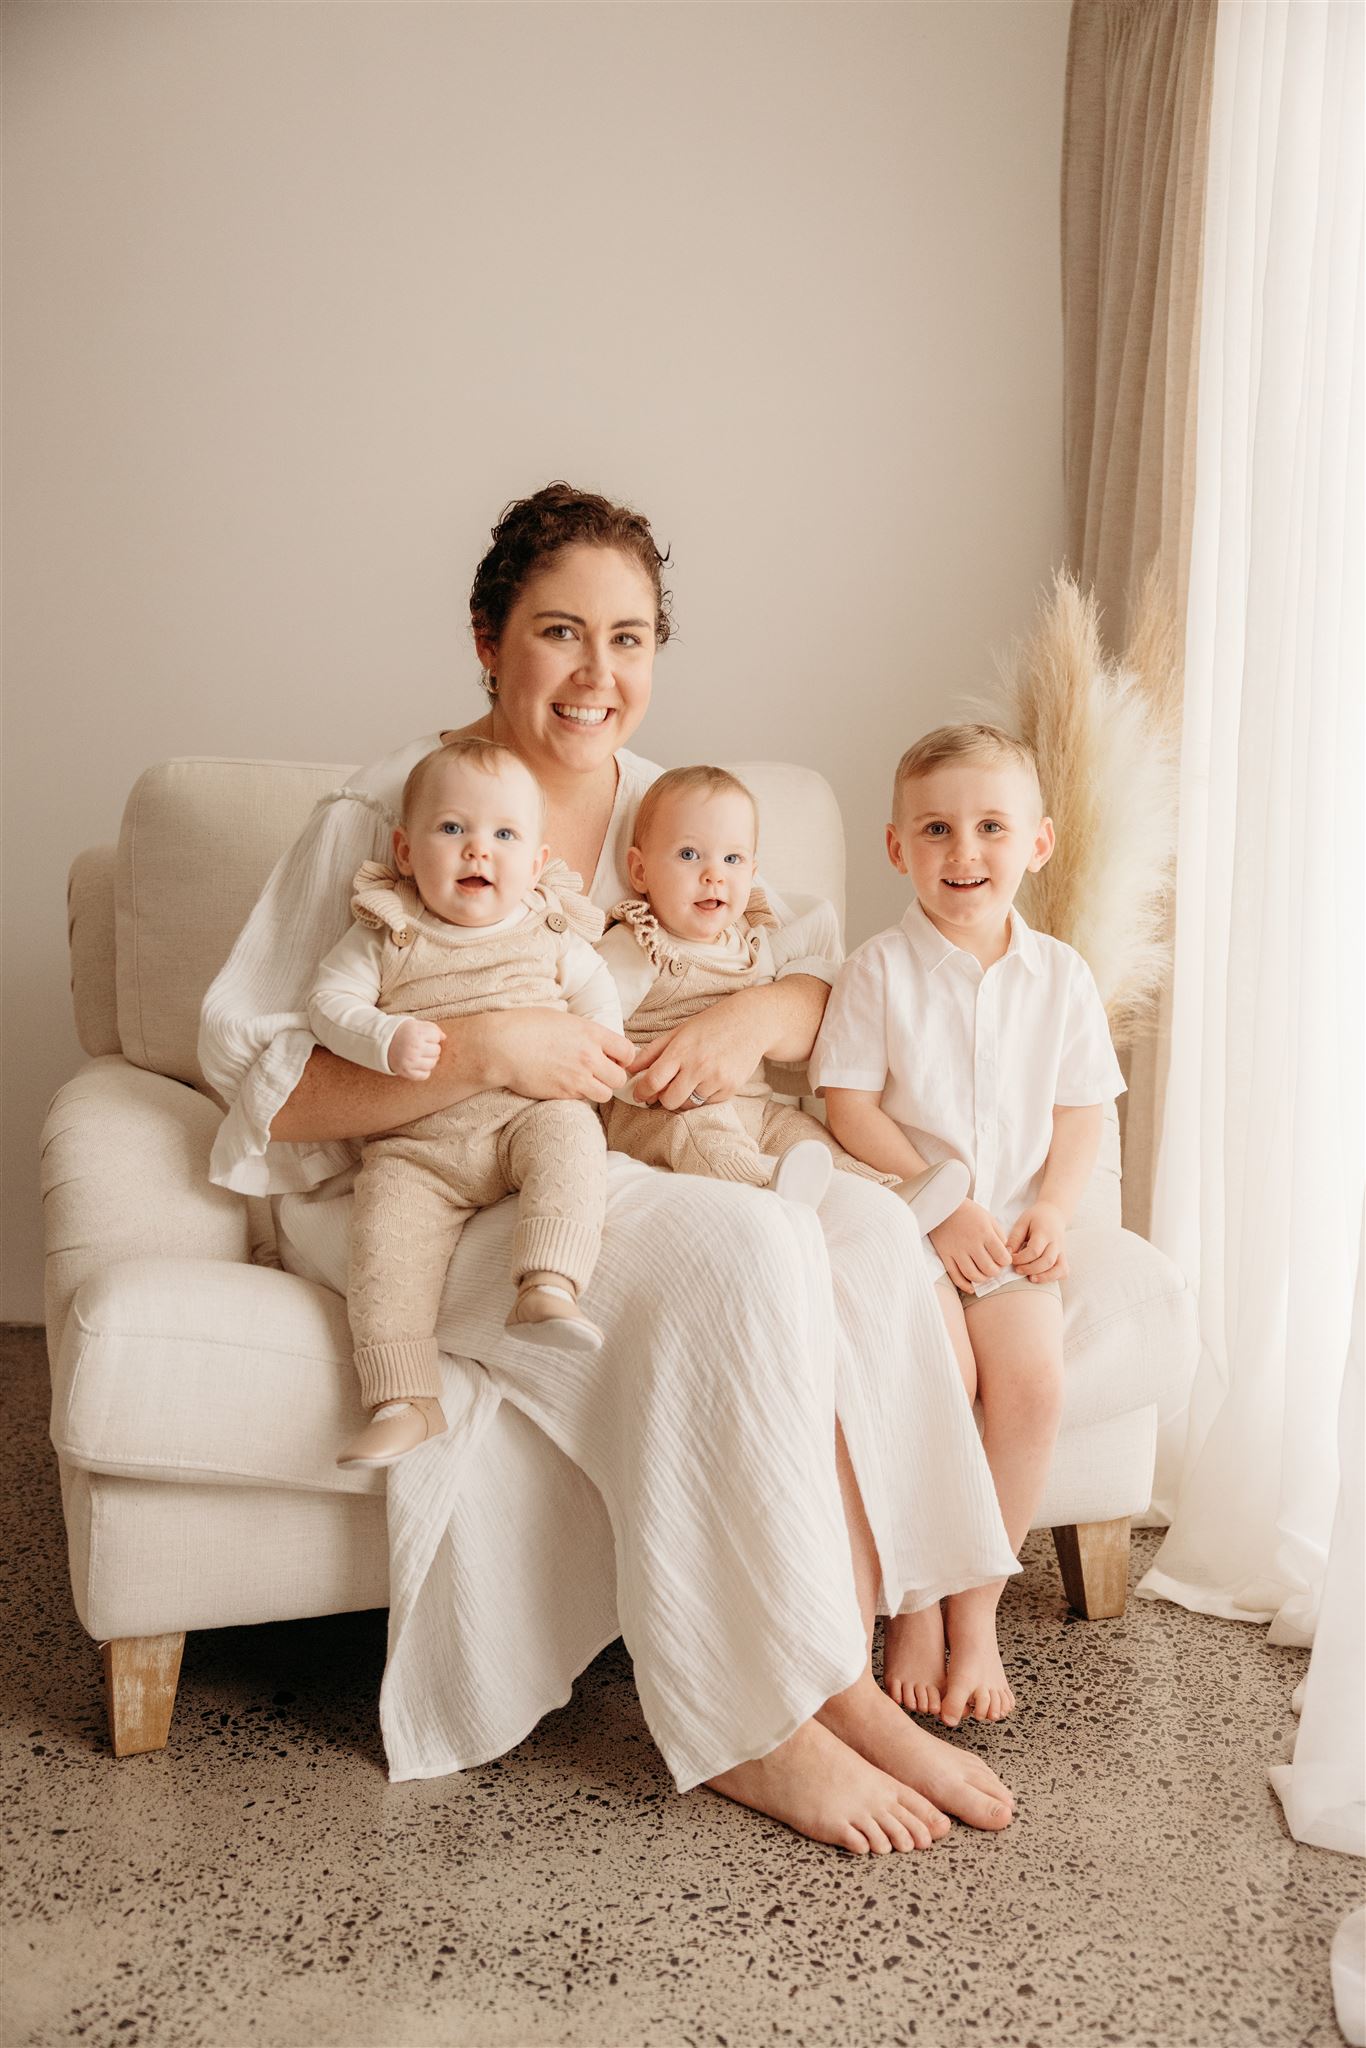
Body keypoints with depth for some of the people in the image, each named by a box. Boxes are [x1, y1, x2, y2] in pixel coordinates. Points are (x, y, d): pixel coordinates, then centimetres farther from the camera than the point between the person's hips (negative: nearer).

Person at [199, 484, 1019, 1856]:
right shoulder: (379, 820, -7)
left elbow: (826, 984, 10)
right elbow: (264, 1086, -12)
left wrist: (757, 1017, -13)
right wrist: (482, 1055, -24)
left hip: (622, 1180, 6)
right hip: (417, 1204, -5)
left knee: (868, 1227, -23)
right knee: (737, 1249, -31)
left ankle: (842, 1672, -16)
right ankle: (754, 1721, -19)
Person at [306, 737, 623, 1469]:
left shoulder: (550, 934, 10)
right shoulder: (385, 934, 5)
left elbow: (598, 994, 17)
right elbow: (329, 1002, -1)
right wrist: (387, 1039, -20)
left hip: (527, 1113, 1)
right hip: (416, 1143, 0)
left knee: (570, 1134, -32)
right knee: (386, 1233, -22)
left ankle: (547, 1290, -42)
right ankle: (403, 1402, -21)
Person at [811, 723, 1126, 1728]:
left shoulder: (1061, 974, 6)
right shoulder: (880, 969, -3)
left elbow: (1082, 1114, 8)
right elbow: (850, 1107, -8)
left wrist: (1052, 1210, -8)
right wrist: (941, 1205, -15)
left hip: (1014, 1229, 3)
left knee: (1033, 1381, -20)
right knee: (939, 1371, -25)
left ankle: (976, 1609, -2)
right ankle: (917, 1605, -5)